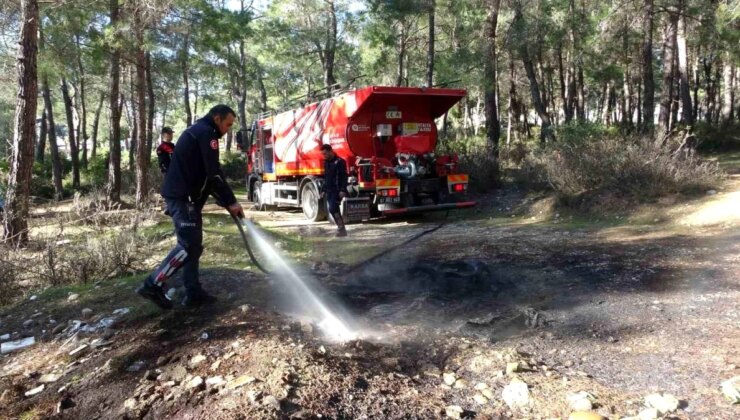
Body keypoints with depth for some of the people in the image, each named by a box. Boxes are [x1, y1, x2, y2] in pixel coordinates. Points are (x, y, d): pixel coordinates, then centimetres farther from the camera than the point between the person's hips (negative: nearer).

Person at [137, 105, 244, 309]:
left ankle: (193, 292, 12)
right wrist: (231, 201, -9)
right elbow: (214, 174, -16)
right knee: (188, 245, -11)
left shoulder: (197, 131, 23)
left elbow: (203, 175, 23)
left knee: (193, 244, 10)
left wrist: (224, 201, 15)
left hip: (183, 195, 11)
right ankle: (153, 285, -6)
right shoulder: (206, 133, -9)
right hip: (183, 196, -11)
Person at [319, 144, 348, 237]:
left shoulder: (340, 162, -9)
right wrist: (323, 190, 19)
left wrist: (343, 190, -21)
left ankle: (341, 228, -10)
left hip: (337, 190, -8)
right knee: (331, 209, 6)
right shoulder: (326, 162, 16)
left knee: (333, 208, -17)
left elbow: (344, 177, -13)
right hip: (329, 190, 8)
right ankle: (340, 227, 13)